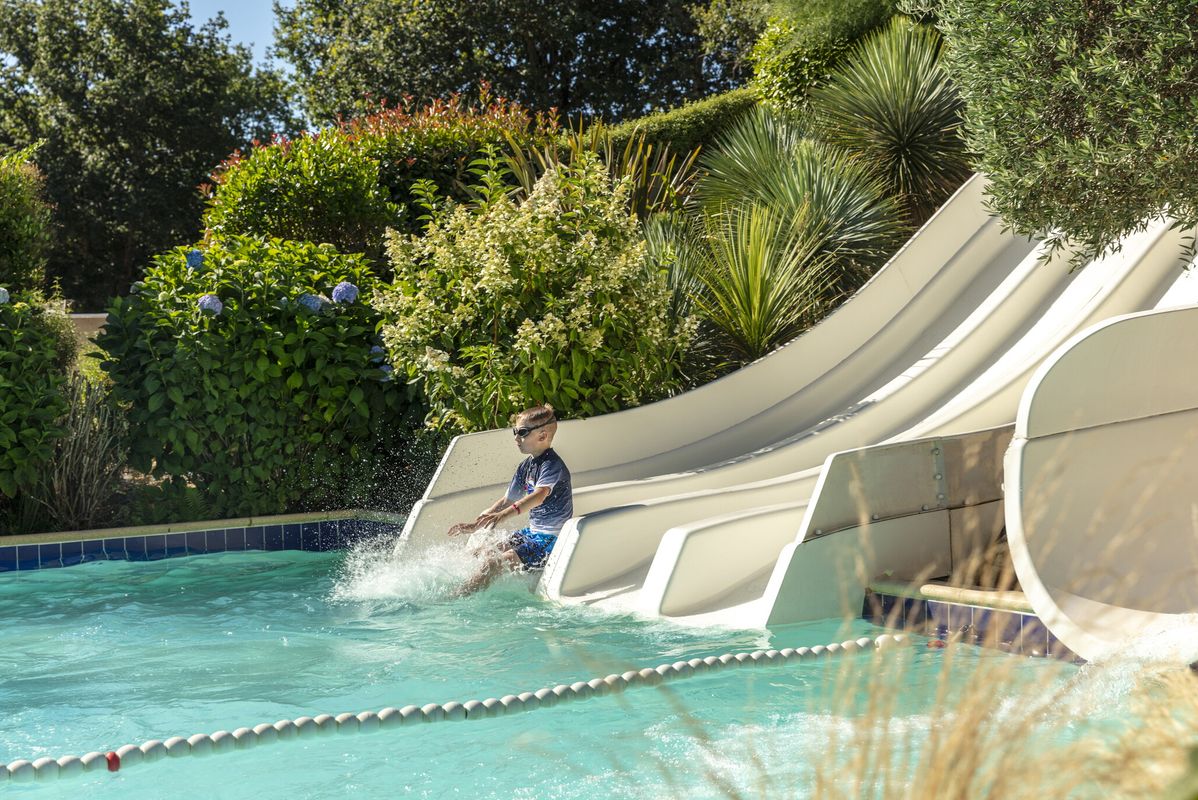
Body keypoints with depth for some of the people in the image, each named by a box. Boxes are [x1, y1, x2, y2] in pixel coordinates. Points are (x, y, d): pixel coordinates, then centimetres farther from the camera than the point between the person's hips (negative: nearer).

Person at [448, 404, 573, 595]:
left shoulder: (553, 465, -18)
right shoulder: (526, 466, 11)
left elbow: (539, 496, -36)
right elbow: (507, 500, 18)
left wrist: (505, 514, -50)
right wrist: (475, 525, 12)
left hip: (552, 539, -10)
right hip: (533, 532, 10)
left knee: (496, 562, -21)